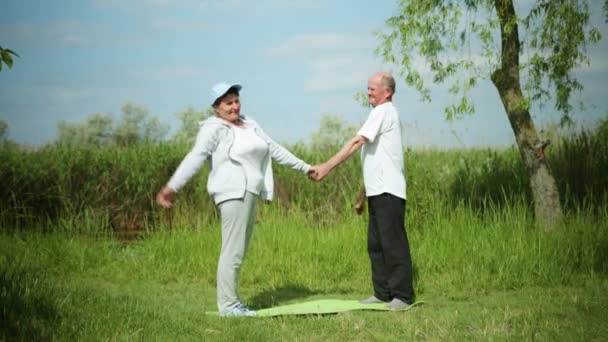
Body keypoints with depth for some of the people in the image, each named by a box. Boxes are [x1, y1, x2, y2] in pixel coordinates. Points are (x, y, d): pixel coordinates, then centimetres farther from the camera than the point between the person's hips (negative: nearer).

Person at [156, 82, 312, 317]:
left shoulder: (249, 124, 19)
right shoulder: (213, 128, -4)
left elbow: (274, 149, 26)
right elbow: (196, 157, -16)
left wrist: (305, 167, 30)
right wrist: (173, 186, -27)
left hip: (249, 192, 8)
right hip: (233, 192, -8)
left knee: (238, 252, 9)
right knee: (232, 251, -10)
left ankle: (231, 302, 12)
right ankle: (228, 305, -8)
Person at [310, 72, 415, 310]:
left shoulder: (383, 111, -8)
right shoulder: (383, 114, 21)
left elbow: (356, 142, -17)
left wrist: (326, 167, -20)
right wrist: (363, 197, 24)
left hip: (388, 191, -10)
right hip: (378, 191, 10)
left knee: (393, 243, -8)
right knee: (376, 244, 11)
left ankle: (403, 295, -6)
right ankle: (383, 293, 15)